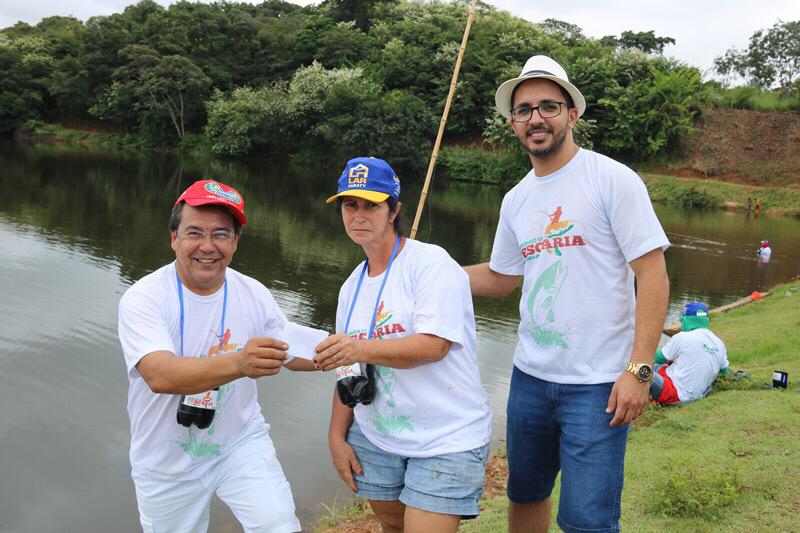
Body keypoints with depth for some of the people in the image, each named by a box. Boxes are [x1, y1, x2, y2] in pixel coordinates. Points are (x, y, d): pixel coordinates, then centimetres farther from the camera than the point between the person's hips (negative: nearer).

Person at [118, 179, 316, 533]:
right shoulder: (142, 299, -20)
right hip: (167, 463, -1)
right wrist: (238, 363, -52)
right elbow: (160, 375, -36)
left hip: (241, 442, 2)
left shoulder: (254, 294, -8)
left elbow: (289, 353, 7)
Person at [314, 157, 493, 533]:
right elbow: (348, 371, 15)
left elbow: (434, 345, -23)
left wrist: (361, 349, -34)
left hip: (445, 440, -6)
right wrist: (337, 435, 8)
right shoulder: (351, 287, 11)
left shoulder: (430, 263, -12)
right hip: (375, 438, 7)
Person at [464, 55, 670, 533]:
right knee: (525, 494, 19)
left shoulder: (613, 179, -10)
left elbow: (652, 275, -13)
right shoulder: (516, 200, 9)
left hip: (597, 386, -6)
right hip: (530, 376, 6)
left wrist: (639, 369, -19)